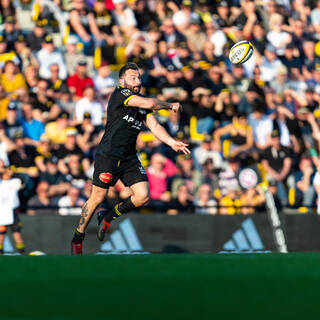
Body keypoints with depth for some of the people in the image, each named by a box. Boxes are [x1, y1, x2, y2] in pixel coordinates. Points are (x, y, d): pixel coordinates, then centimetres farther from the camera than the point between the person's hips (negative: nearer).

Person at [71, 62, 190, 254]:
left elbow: (154, 126, 10)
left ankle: (108, 217, 19)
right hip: (109, 155, -7)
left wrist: (172, 142, -6)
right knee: (98, 198, -4)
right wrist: (170, 106, -1)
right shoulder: (119, 94, -7)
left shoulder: (143, 106, 17)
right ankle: (78, 238, 13)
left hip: (130, 158, 7)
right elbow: (149, 103, -17)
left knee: (143, 196, -6)